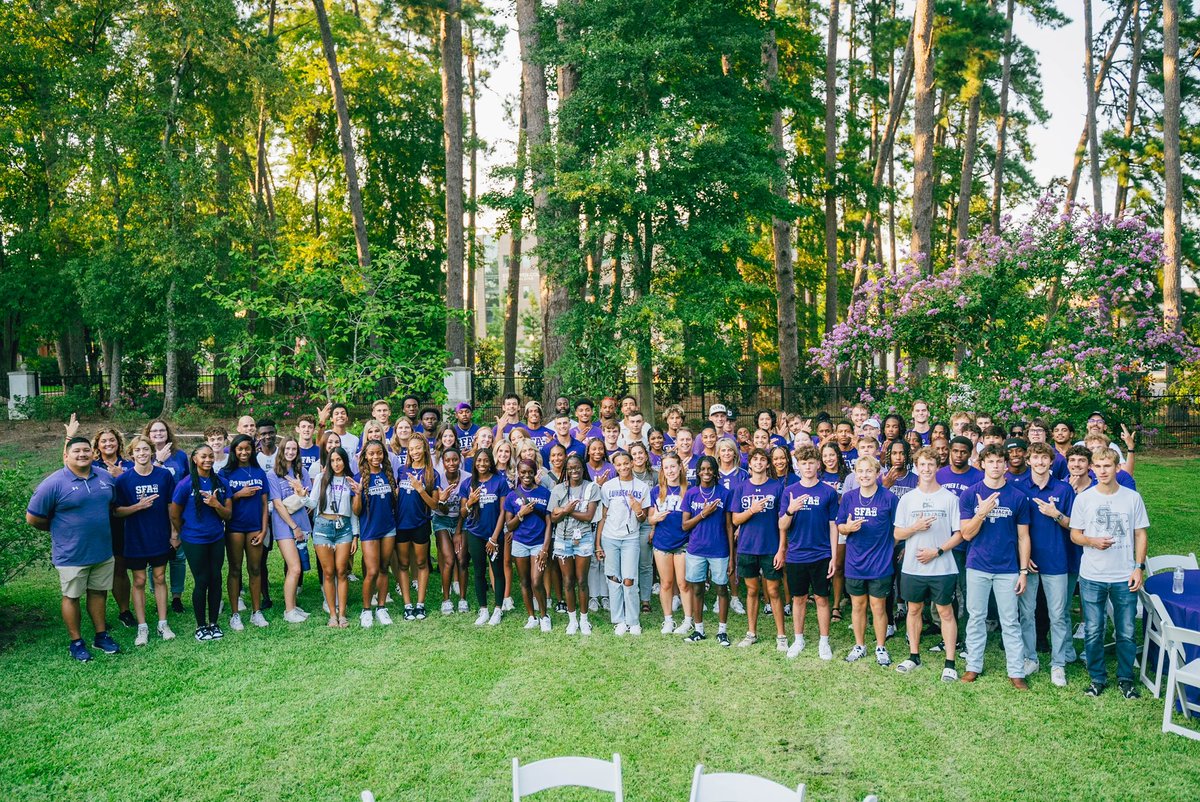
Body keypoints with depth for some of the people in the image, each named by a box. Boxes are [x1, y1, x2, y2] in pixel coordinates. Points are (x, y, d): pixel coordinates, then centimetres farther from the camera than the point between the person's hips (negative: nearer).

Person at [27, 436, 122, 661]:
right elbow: (33, 518, -9)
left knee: (98, 592, 15)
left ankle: (101, 636, 28)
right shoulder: (54, 483, -14)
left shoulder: (105, 477, 3)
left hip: (103, 550, 5)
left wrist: (100, 526, 11)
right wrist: (60, 529, 2)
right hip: (71, 555, -4)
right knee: (72, 597, 8)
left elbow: (113, 504, 19)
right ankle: (76, 642, 22)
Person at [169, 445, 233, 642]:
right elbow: (174, 516, -1)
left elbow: (228, 515, 1)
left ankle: (213, 623, 21)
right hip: (194, 542, -3)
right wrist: (186, 534, 10)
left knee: (216, 579, 7)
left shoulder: (221, 483, 2)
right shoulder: (185, 484, -10)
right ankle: (201, 626, 17)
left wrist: (216, 504, -17)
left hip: (217, 539, 4)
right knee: (201, 582, 1)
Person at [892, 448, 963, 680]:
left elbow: (959, 534, -3)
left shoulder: (950, 498, -2)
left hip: (943, 568, -3)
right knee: (914, 610, 13)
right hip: (912, 567, 3)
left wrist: (937, 551, -14)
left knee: (946, 612, 3)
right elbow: (897, 535, 5)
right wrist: (915, 527, -14)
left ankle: (949, 663, 10)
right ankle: (914, 656, 26)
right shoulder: (907, 499, 4)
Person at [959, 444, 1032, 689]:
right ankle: (973, 666, 20)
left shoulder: (1018, 497, -1)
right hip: (978, 567, 0)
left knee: (1010, 622, 5)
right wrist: (982, 513, -19)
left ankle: (1016, 671, 13)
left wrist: (1023, 571, 0)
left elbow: (1023, 537, 3)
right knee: (976, 618, 9)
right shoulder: (969, 495, -1)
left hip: (1007, 569, 0)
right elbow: (967, 534, -4)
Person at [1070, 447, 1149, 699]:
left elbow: (1141, 534, 5)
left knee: (1127, 632, 7)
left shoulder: (1132, 497, 0)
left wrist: (1139, 568, -2)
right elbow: (1074, 534, 4)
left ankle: (1125, 678, 27)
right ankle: (1097, 678, 22)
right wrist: (1092, 541, -17)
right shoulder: (1083, 499, -2)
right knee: (1093, 633, 6)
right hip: (1092, 577, 0)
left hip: (1125, 577, 0)